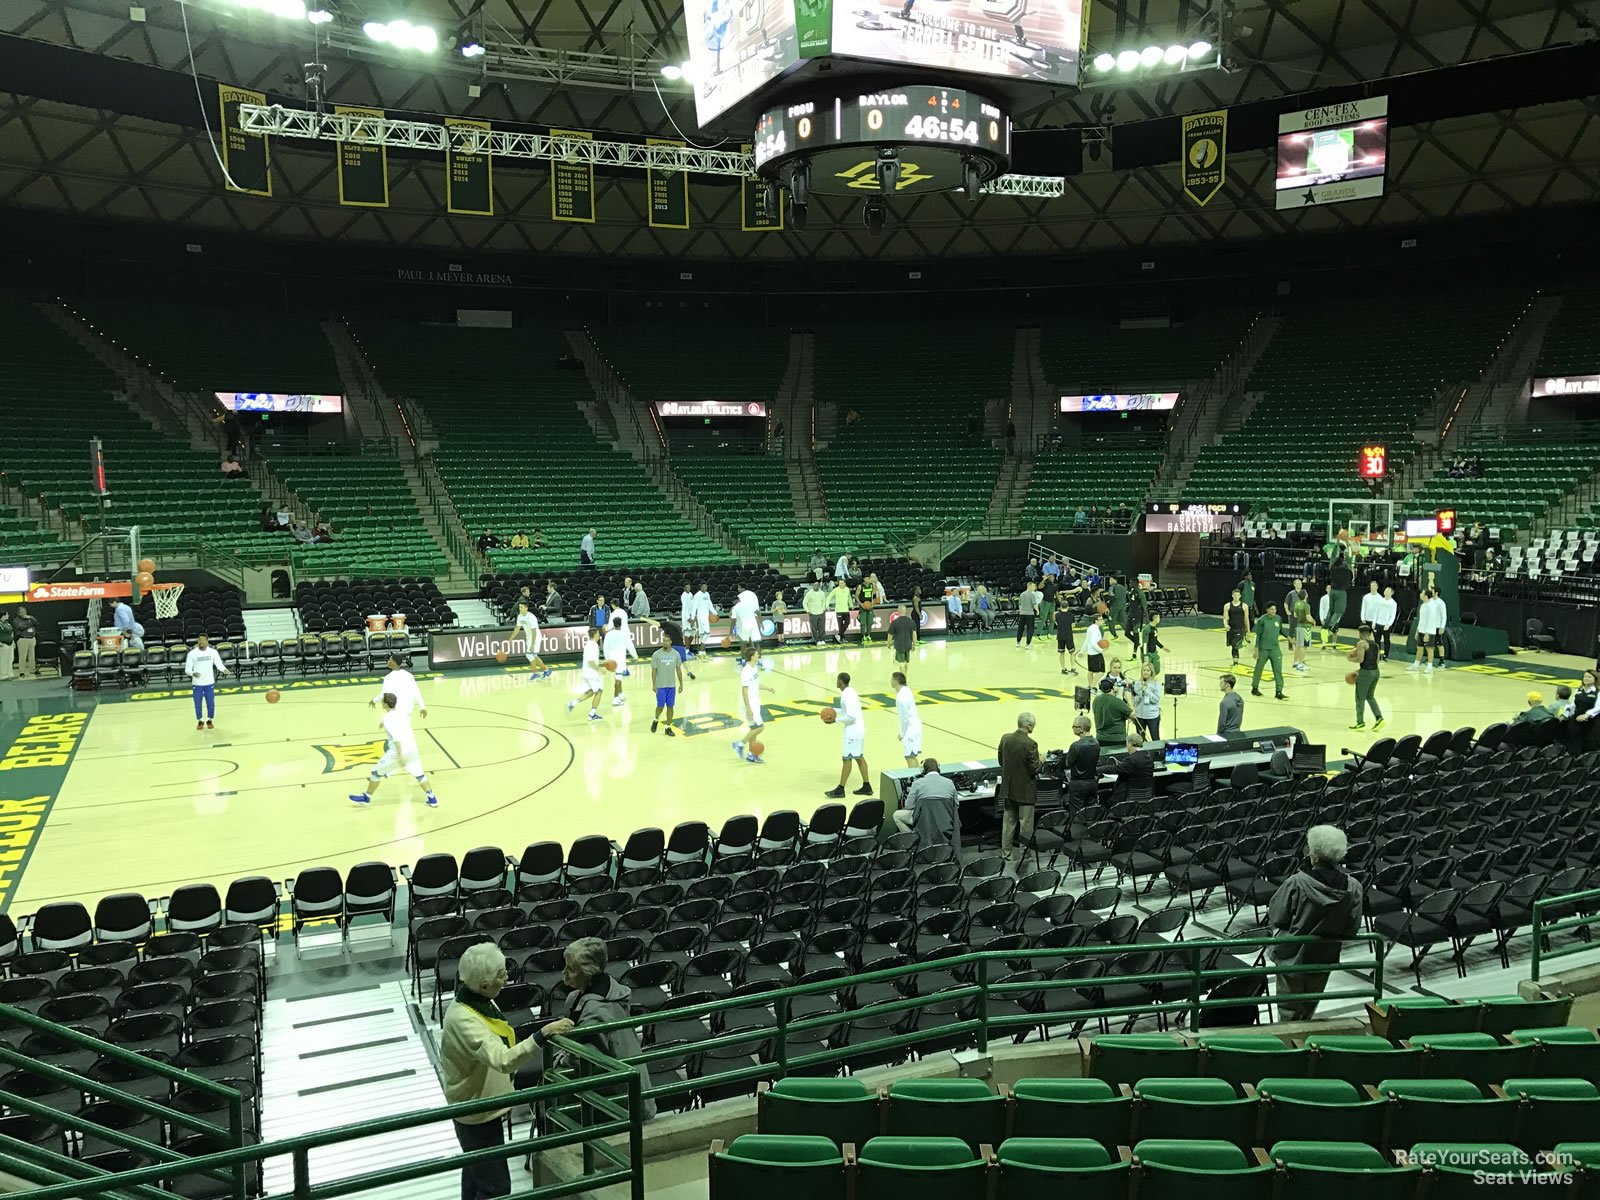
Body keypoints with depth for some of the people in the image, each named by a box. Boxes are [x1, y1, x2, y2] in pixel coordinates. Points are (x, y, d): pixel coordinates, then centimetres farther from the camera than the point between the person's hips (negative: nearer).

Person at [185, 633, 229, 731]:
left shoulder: (213, 652, -2)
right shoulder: (192, 653, -7)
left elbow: (219, 664, 0)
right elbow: (187, 669, -6)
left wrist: (225, 670, -23)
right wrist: (193, 673, -28)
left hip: (209, 683, 1)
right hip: (197, 683, -1)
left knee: (211, 703, 6)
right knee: (198, 703, 7)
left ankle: (209, 720, 23)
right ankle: (200, 721, 24)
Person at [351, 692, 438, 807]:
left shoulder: (388, 718, -13)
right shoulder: (402, 712, 8)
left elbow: (396, 737, -23)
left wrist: (400, 755, -26)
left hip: (397, 752, -6)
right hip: (412, 749, 6)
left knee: (376, 772, 12)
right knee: (419, 774, 17)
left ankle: (366, 797, 25)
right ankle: (432, 799, 13)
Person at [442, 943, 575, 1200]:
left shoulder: (481, 1002, -5)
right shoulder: (463, 1020, -33)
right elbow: (503, 1060, -44)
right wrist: (543, 1034, -51)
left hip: (482, 1105, 9)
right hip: (477, 1111, -9)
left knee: (475, 1171, 25)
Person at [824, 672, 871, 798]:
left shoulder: (847, 695, -21)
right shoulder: (850, 691, 10)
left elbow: (851, 716, -27)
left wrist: (836, 720, -16)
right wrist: (835, 710, 13)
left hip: (853, 731, -10)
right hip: (858, 729, 10)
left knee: (846, 759, -4)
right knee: (859, 757, 16)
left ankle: (840, 790, 1)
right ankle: (866, 787, 21)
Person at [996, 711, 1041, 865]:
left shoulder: (1005, 738, -3)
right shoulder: (1030, 744, -21)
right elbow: (1034, 770, -18)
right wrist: (1040, 761, 1)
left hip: (1008, 789, 6)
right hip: (1025, 790, -6)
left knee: (1008, 822, 16)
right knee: (1026, 824, 7)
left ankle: (1005, 853, 21)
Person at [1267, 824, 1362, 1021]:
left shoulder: (1296, 883, -26)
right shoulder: (1353, 888, -15)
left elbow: (1276, 919, -16)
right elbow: (1352, 930, -6)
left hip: (1292, 957, -3)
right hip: (1325, 959, 4)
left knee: (1289, 1012, 14)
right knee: (1308, 1010, 25)